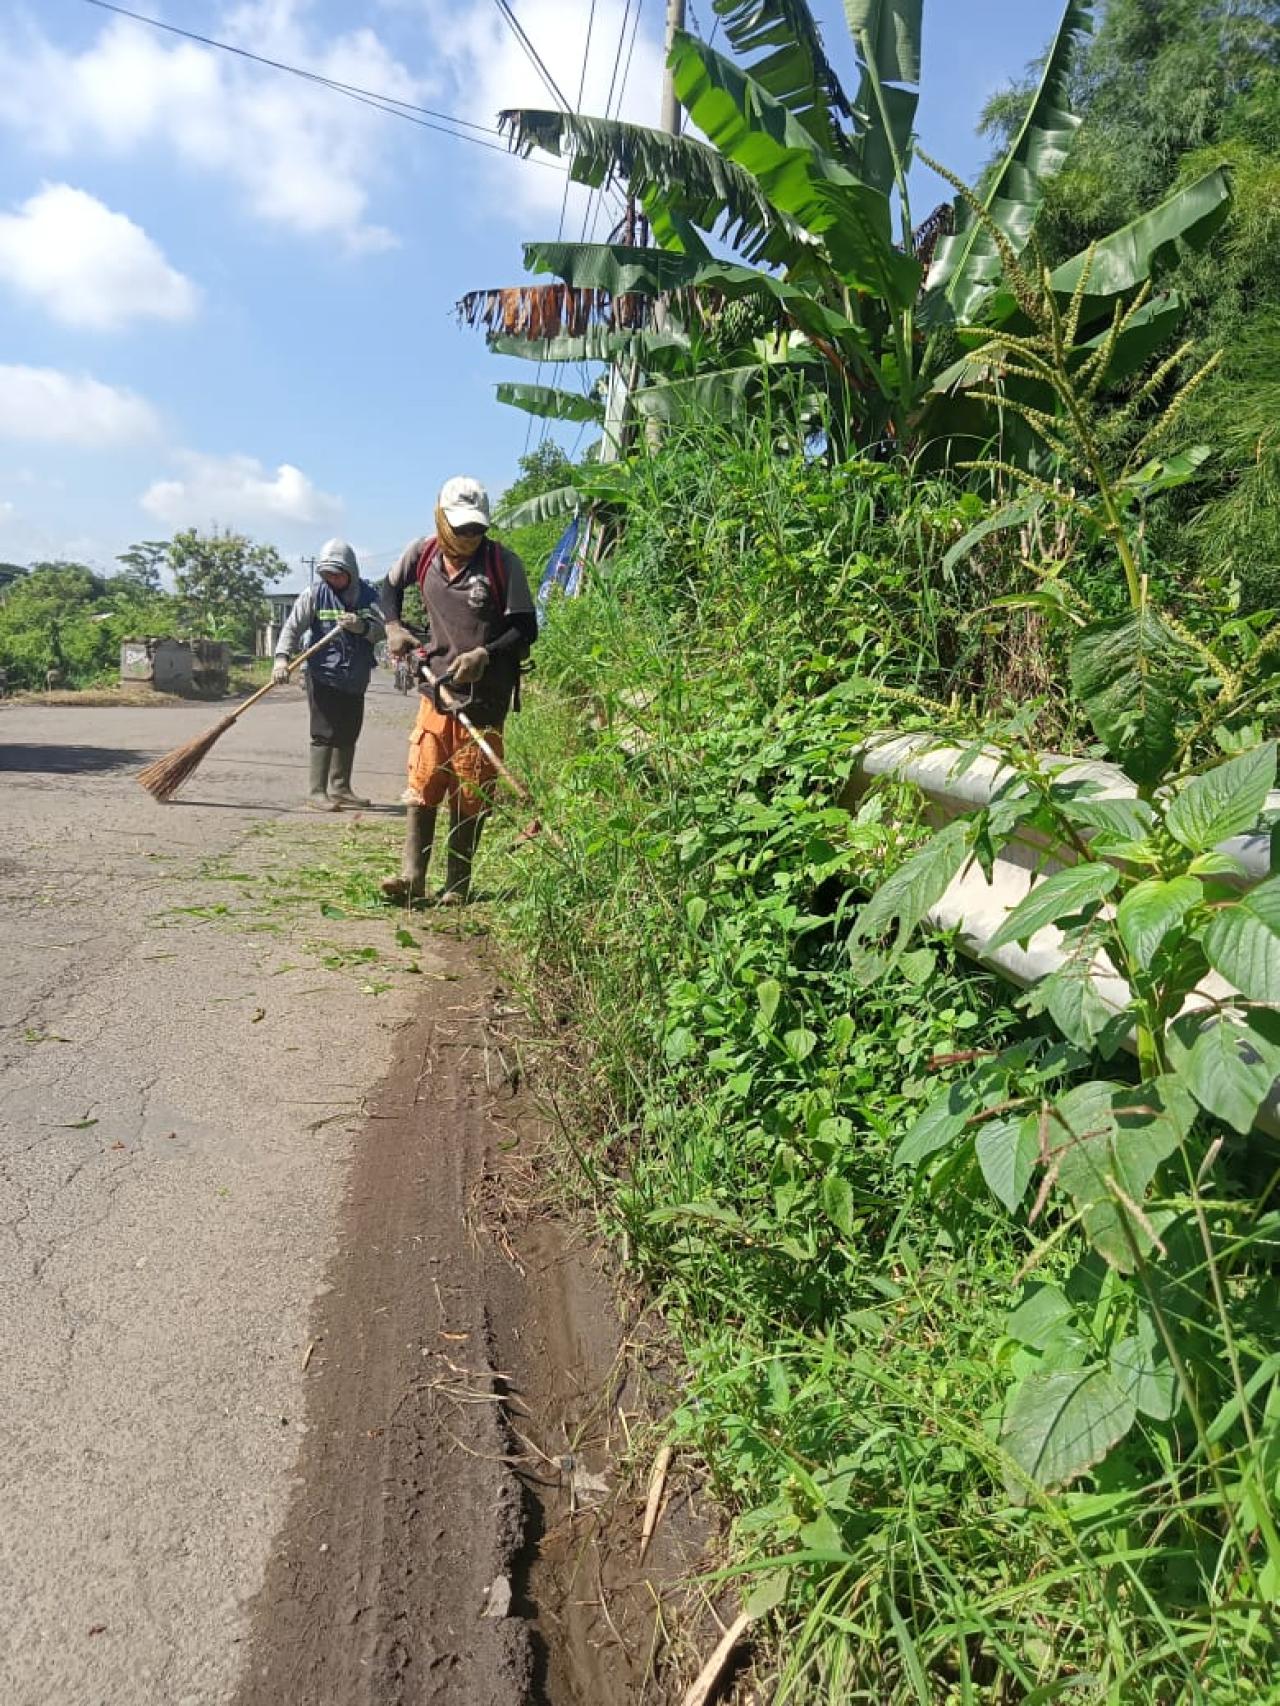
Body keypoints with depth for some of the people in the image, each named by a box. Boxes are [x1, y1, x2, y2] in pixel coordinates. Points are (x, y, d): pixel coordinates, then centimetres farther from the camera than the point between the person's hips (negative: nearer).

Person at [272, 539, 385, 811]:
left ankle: (340, 788, 26)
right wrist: (282, 658, -22)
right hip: (323, 676, -5)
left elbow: (381, 629, -3)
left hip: (356, 678, 5)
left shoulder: (368, 595, 4)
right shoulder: (315, 594, -5)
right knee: (324, 734, -7)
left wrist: (361, 626, -23)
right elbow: (292, 627, -8)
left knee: (348, 735, 13)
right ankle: (317, 793, -4)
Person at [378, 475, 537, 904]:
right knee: (421, 787, -2)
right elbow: (390, 587, 22)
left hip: (485, 697, -3)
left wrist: (485, 654, -22)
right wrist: (394, 627, 5)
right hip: (436, 690, 3)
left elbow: (525, 628, -7)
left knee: (469, 797, 3)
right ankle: (412, 876, 0)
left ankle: (457, 885, 13)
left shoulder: (504, 563, -8)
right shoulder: (421, 554, 2)